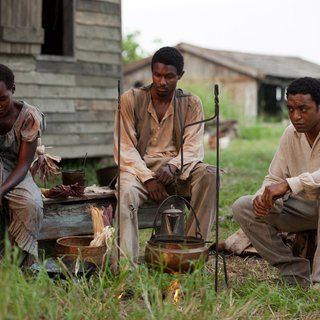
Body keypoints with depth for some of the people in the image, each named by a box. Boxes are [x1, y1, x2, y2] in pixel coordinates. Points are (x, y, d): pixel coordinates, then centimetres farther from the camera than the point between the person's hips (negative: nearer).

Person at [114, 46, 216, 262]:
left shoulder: (191, 104, 5)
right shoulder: (130, 100, 1)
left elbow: (193, 147, -5)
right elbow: (125, 149, -5)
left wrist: (173, 166, -28)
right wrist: (148, 179, -19)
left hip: (176, 171, 2)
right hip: (140, 169, -2)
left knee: (209, 175, -28)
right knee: (126, 190, -36)